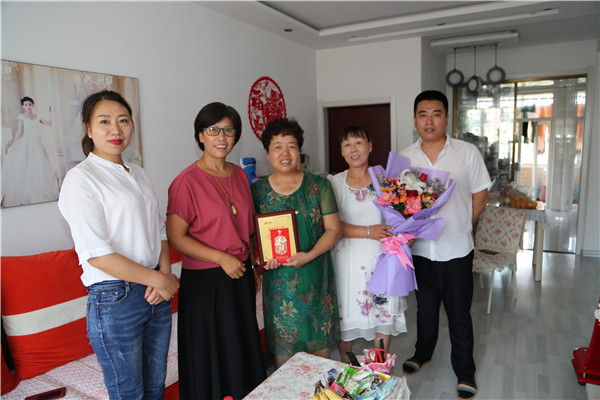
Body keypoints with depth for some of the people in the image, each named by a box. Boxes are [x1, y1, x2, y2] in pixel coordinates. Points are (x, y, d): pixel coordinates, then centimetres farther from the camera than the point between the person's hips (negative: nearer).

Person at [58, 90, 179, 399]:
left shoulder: (137, 173, 10)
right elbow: (97, 254, -19)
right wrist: (159, 279, -14)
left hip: (155, 292, 7)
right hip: (115, 299, -6)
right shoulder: (80, 179, -12)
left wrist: (165, 273, -4)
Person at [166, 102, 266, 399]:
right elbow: (175, 236, -16)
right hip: (205, 280, -6)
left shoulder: (239, 175, 6)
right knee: (212, 355, 10)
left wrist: (254, 269, 14)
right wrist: (222, 258, -19)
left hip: (240, 277, 6)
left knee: (245, 348, 19)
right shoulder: (187, 181, -15)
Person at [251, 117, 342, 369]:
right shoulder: (257, 191, 1)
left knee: (320, 338, 12)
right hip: (277, 277, 0)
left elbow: (333, 230, -3)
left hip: (314, 274, 0)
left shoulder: (318, 186, -1)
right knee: (281, 341, 9)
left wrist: (309, 255, -17)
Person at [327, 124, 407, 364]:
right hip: (348, 260, -2)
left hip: (381, 257, 2)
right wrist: (368, 232, -18)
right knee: (345, 317, 7)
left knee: (384, 314, 11)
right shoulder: (334, 183, -2)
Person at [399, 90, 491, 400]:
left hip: (456, 250, -2)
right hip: (419, 249, 2)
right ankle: (423, 353, 45)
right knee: (425, 308, 21)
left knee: (459, 315, 11)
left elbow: (480, 197, 0)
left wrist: (458, 228, 1)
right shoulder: (403, 158, -1)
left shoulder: (468, 153, -6)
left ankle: (465, 372, 32)